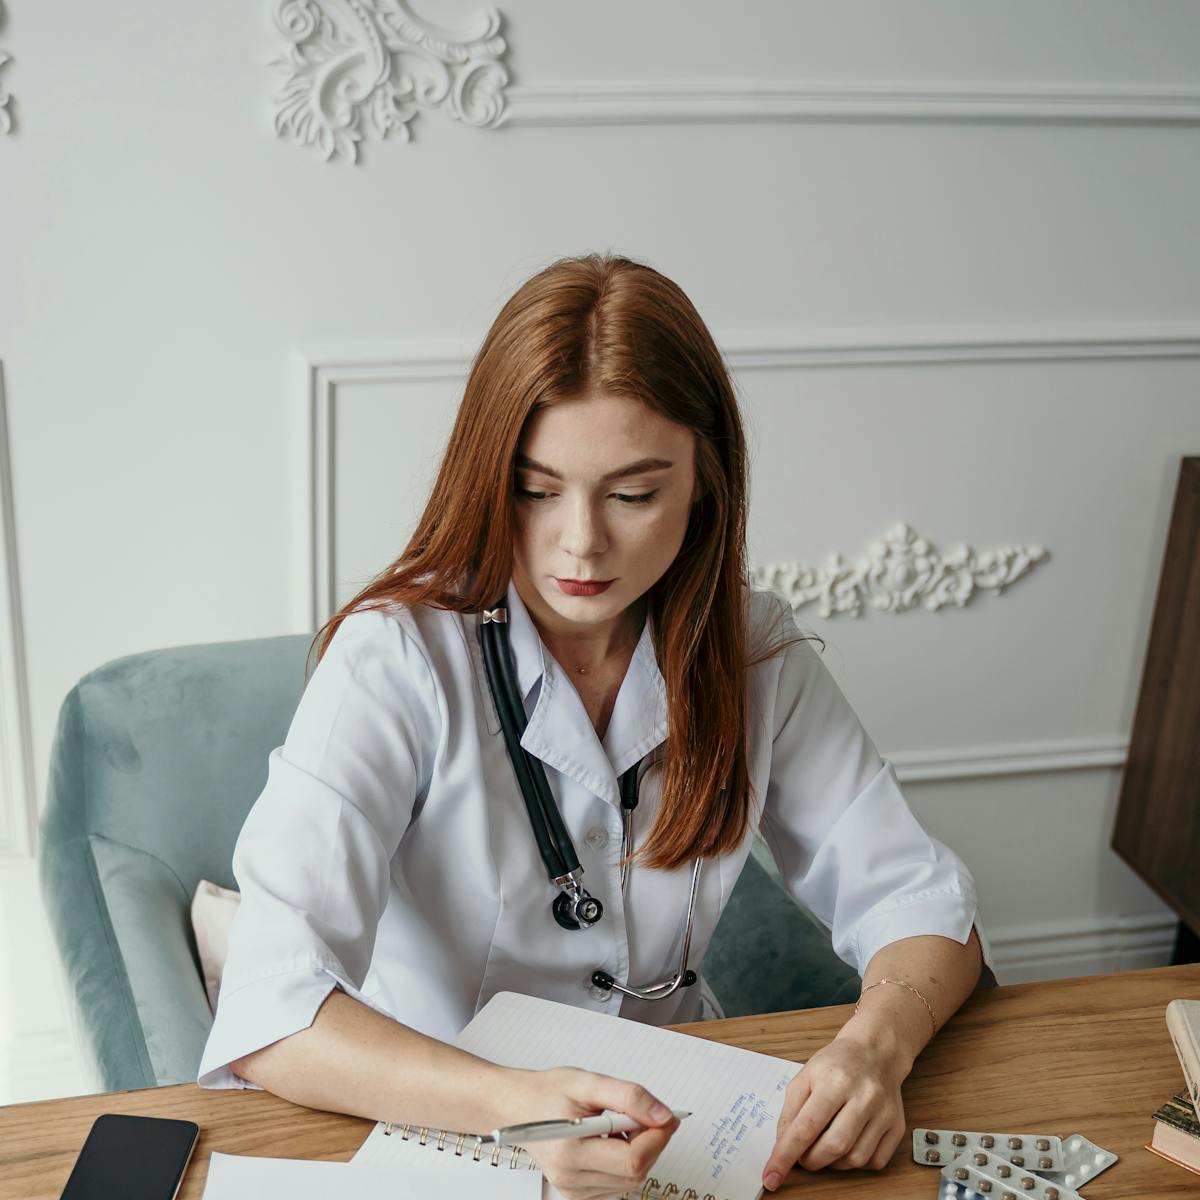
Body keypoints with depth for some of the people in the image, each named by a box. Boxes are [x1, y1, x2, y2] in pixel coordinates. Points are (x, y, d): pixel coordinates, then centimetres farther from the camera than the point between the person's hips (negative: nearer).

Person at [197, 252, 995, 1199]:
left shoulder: (753, 657, -3)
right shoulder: (398, 661, -17)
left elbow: (916, 899, 0)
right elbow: (272, 1014, -26)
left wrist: (877, 1045, -21)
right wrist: (515, 1103, -41)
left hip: (670, 1114, 4)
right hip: (428, 1116, -4)